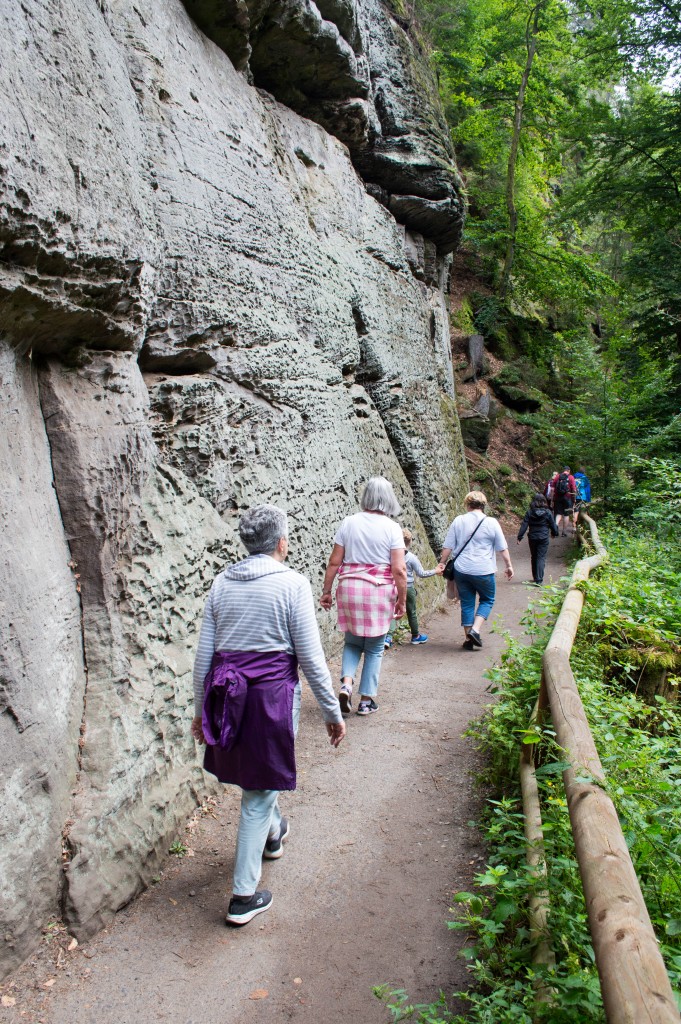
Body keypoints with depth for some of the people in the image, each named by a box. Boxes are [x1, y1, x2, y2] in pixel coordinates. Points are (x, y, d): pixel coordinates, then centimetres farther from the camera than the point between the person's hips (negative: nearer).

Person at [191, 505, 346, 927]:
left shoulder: (222, 583, 3)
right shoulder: (292, 584, -11)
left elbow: (204, 654, 6)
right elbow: (311, 658, -10)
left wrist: (201, 709, 17)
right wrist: (333, 711, 0)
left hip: (225, 694, 5)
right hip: (272, 692, -5)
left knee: (253, 776, 29)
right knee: (259, 793, 9)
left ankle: (273, 832, 55)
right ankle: (244, 896, 18)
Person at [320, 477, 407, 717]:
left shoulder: (348, 523, 1)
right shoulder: (391, 528, -6)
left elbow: (334, 562, 1)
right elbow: (399, 569, -10)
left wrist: (326, 591, 9)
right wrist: (402, 600, -1)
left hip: (349, 588, 2)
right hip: (379, 591, -2)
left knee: (352, 642, 20)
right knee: (374, 649, 13)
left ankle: (346, 683, -1)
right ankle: (366, 701, 17)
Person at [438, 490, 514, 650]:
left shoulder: (458, 521, 1)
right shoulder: (491, 523, -4)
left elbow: (448, 546, 3)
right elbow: (502, 548, 1)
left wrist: (442, 563, 14)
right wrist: (508, 565, 12)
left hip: (461, 570, 2)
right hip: (483, 571, -2)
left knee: (467, 603, 11)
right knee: (487, 600, 16)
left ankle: (468, 638, 14)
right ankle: (475, 630, -2)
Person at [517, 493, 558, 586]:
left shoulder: (529, 512, -4)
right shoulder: (548, 512, -6)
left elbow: (524, 525, -8)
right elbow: (553, 525, 2)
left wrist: (519, 537, -6)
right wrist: (554, 533, 21)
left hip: (532, 538, 2)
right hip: (544, 538, -2)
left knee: (534, 557, 17)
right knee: (541, 558, -1)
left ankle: (535, 577, 28)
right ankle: (539, 579, -11)